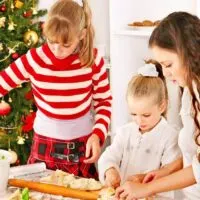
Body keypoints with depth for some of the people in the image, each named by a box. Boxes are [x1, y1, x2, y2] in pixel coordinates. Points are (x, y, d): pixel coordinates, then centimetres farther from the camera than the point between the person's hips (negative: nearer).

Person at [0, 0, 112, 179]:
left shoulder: (93, 59, -10)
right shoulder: (34, 60, -14)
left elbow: (104, 101, 0)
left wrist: (98, 135, -12)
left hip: (83, 144, 1)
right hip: (45, 145, -1)